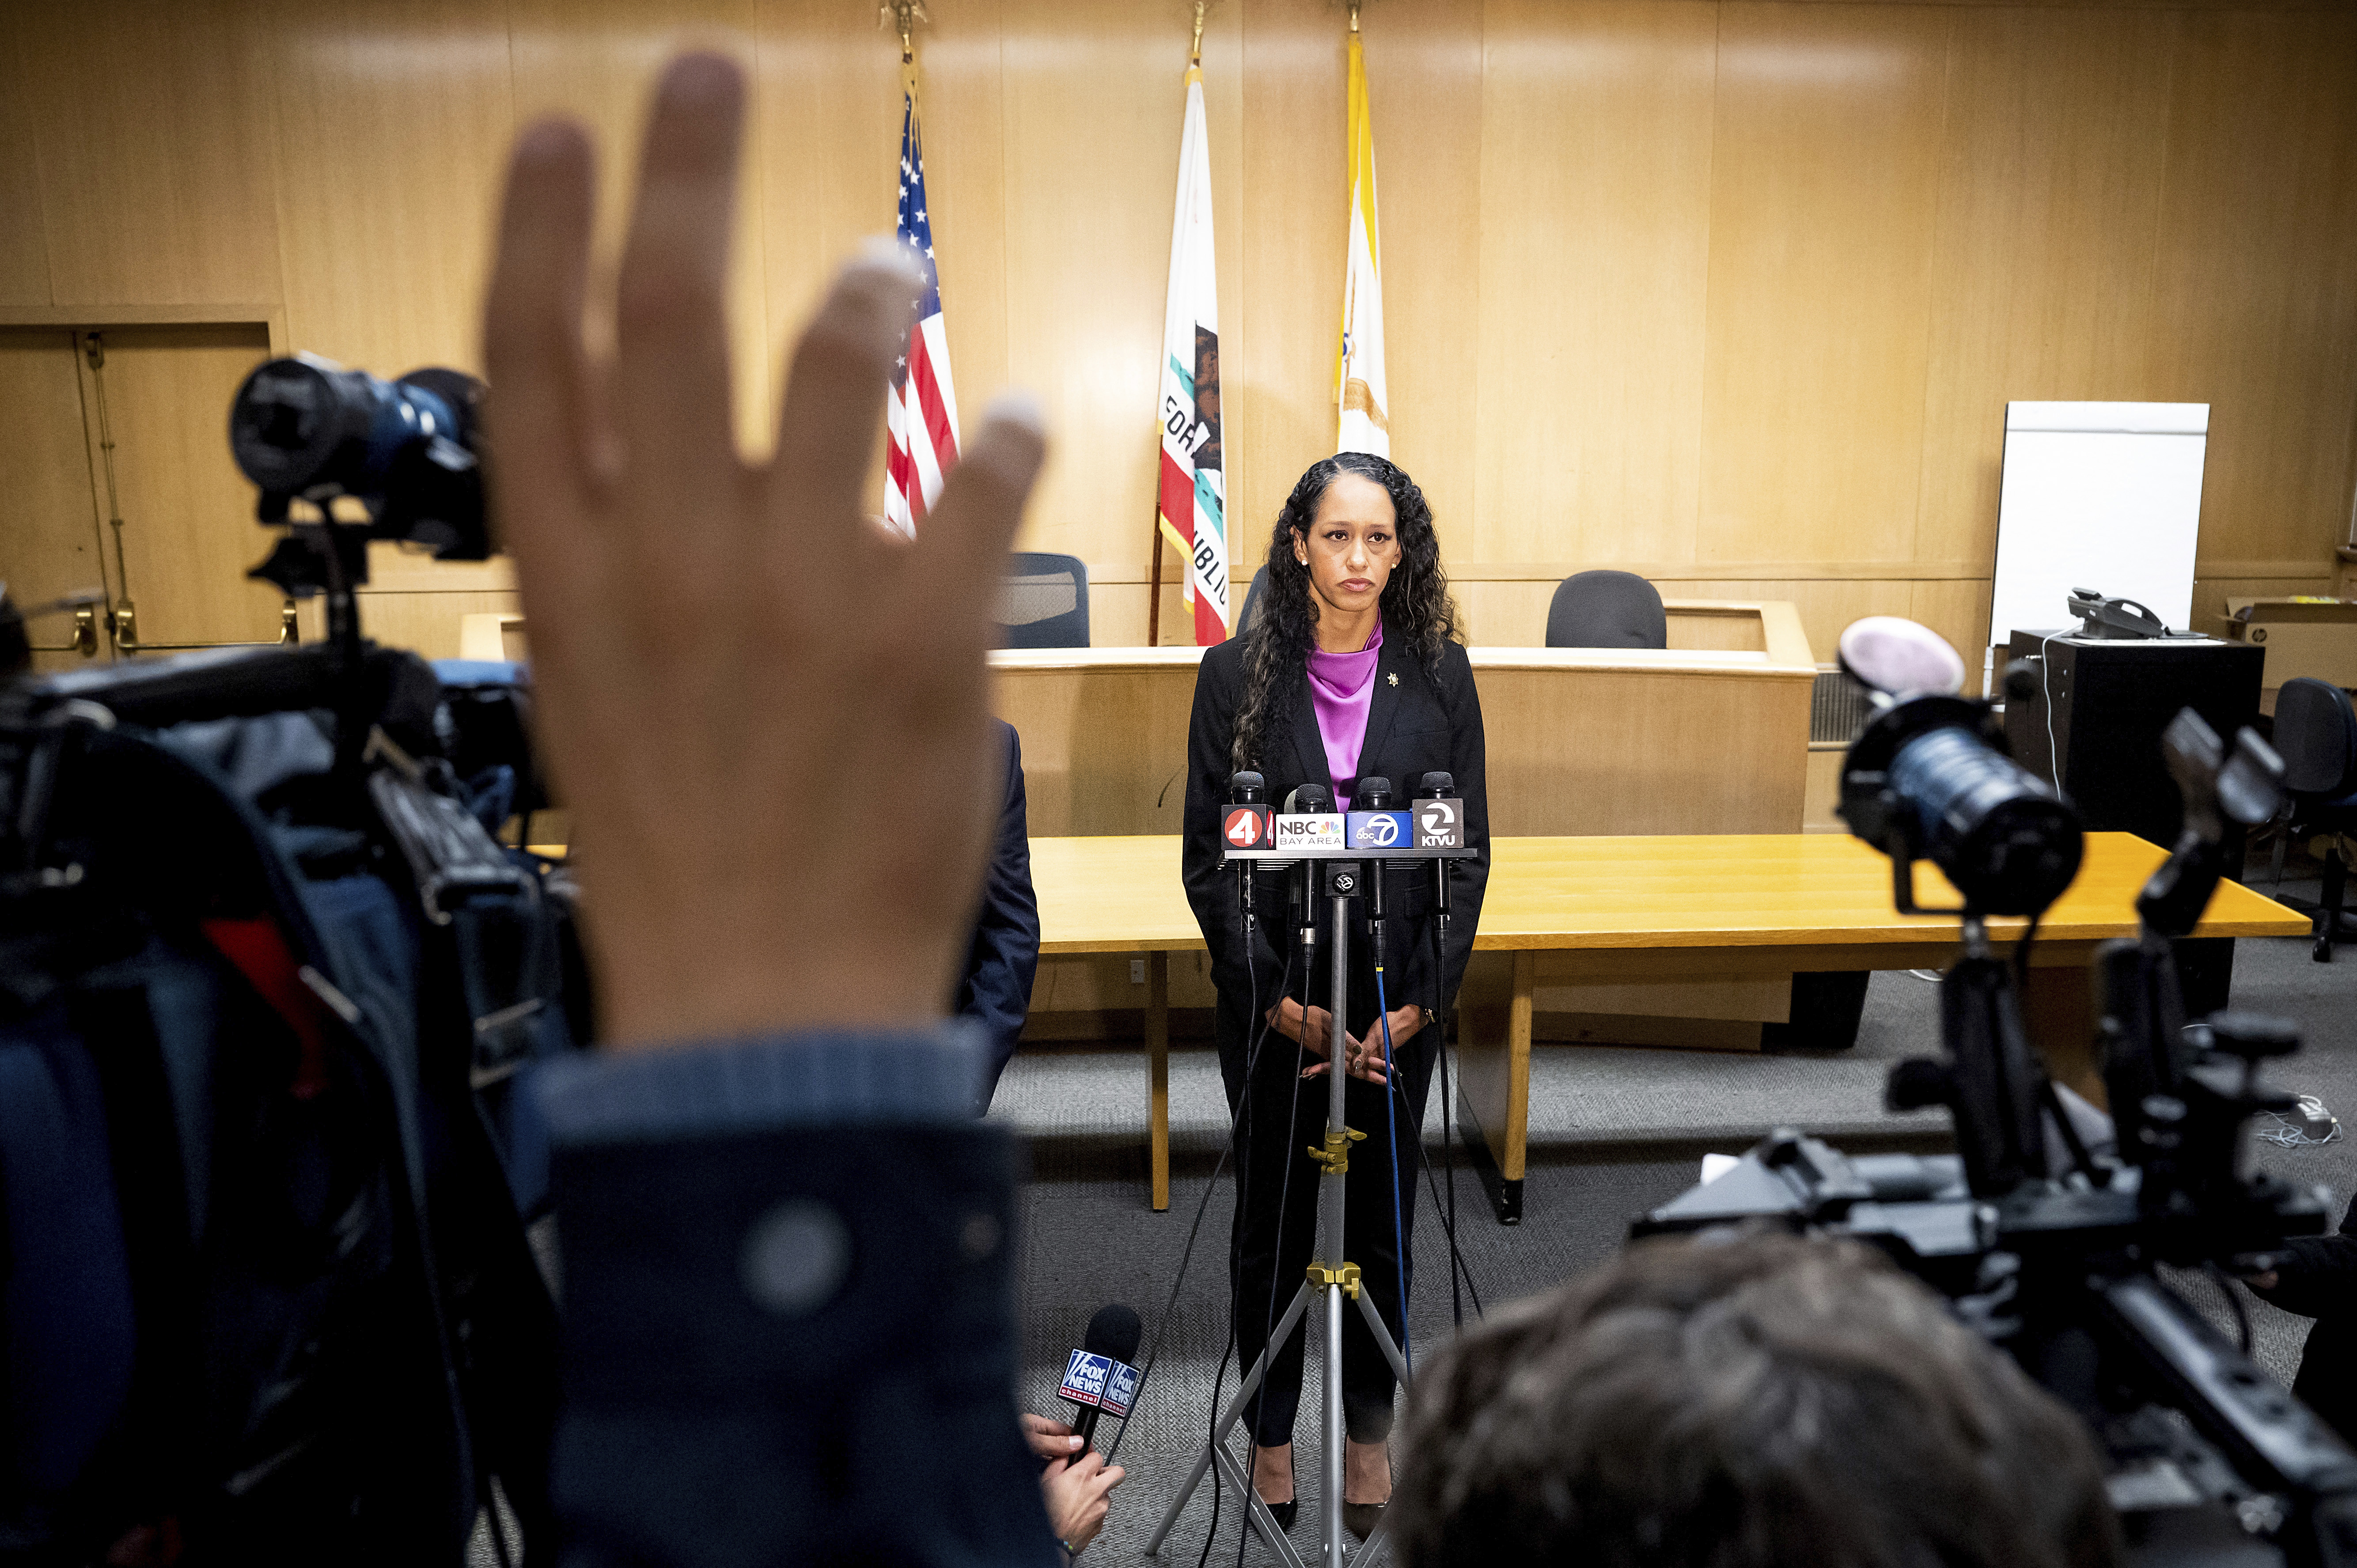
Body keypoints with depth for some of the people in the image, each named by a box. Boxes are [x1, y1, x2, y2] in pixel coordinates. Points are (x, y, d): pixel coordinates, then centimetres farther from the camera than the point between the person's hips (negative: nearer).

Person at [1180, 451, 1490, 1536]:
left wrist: (1420, 1000, -8)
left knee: (1381, 1218, 14)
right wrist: (1275, 999, -11)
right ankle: (1271, 1431, 33)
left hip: (1398, 1000, 1)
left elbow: (1469, 852, 0)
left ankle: (1370, 1429, 35)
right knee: (1272, 1219, 12)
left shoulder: (1439, 673, -2)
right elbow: (1207, 856, -4)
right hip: (1271, 1002, -1)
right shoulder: (1238, 674, -5)